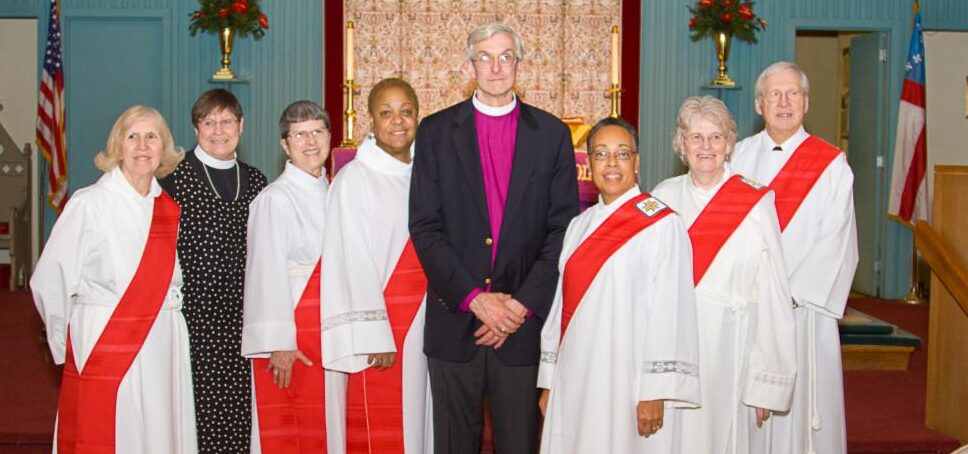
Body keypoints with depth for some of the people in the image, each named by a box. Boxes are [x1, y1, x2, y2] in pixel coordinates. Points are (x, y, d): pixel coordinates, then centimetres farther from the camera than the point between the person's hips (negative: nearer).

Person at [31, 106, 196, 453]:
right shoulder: (89, 205, -8)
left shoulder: (168, 208, 8)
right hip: (103, 354, -5)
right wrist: (68, 344, 1)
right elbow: (48, 282, -6)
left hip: (164, 351, 5)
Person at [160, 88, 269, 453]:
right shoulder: (175, 179, -1)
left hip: (241, 316, 4)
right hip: (193, 314, -3)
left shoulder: (255, 181, 12)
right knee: (196, 410, -4)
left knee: (239, 409, 3)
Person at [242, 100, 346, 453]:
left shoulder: (331, 194, 10)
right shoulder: (274, 199, -11)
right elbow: (267, 275, -14)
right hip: (293, 334, -7)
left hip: (330, 331, 7)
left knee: (327, 426, 13)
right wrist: (279, 344, -16)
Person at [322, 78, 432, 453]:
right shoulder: (355, 178, -7)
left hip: (428, 320, 5)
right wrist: (374, 337, -15)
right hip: (381, 323, -5)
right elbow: (354, 264, -11)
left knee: (422, 417, 11)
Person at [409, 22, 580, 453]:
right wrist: (474, 298, -11)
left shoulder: (551, 134, 5)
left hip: (525, 320, 0)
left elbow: (563, 228, 1)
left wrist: (524, 304, -9)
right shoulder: (435, 131, 4)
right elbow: (425, 227, -2)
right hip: (454, 318, 0)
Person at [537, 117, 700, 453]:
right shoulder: (579, 226, 12)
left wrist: (655, 392, -15)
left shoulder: (662, 224, -7)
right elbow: (560, 303, 13)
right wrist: (548, 381, 12)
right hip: (574, 380, 5)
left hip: (630, 382, -5)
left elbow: (670, 311, -11)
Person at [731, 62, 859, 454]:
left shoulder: (831, 165, 0)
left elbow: (835, 243, -5)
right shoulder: (741, 155, 9)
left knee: (799, 400, -1)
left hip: (802, 306, -2)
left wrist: (791, 293, -13)